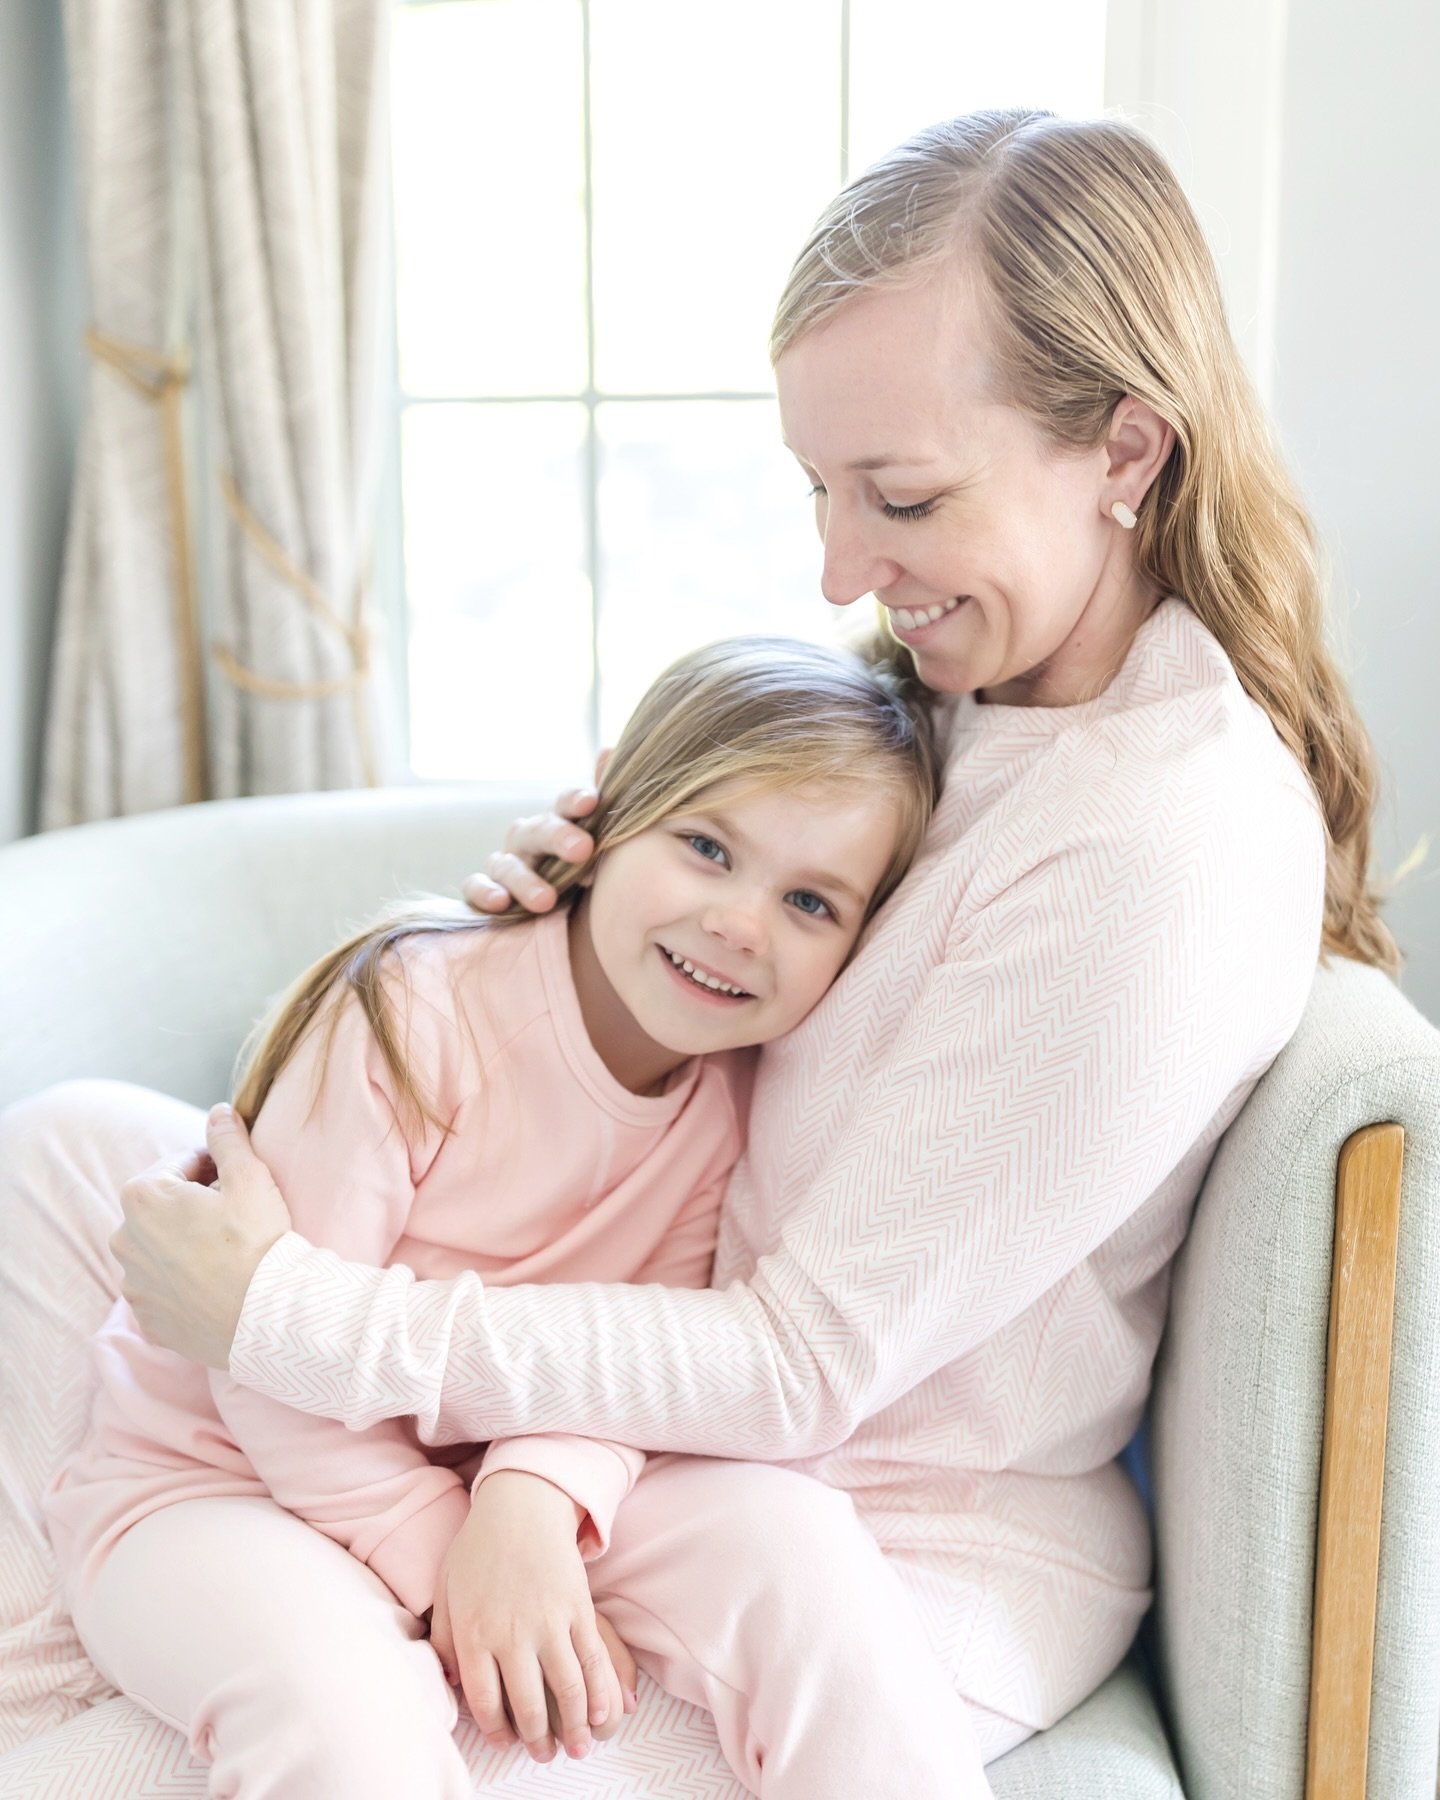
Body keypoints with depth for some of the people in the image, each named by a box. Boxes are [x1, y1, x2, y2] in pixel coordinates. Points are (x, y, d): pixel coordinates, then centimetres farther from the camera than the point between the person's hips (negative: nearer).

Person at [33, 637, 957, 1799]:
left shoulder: (746, 1092, -7)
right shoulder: (413, 1015, -23)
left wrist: (534, 1494, -30)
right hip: (223, 1474, -4)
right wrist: (448, 1569, -22)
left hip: (514, 1480, 4)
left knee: (791, 1540, -21)